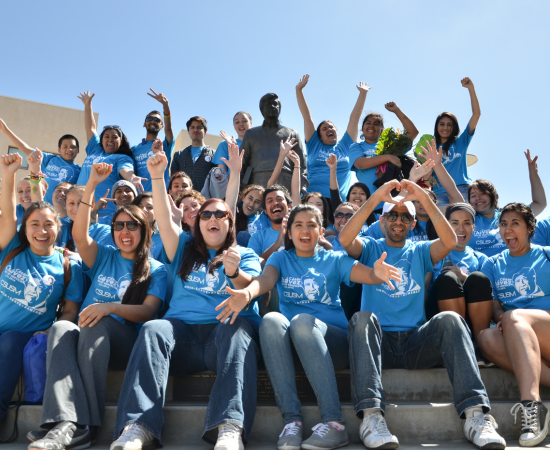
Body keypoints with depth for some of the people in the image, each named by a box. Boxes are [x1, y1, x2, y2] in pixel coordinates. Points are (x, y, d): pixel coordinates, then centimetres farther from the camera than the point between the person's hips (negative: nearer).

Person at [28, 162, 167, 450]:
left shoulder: (156, 270, 12)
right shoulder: (104, 257, 21)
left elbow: (148, 312, -2)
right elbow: (79, 235, 2)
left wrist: (110, 307, -21)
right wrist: (91, 186, -3)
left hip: (125, 343, -2)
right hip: (87, 335, 3)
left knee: (97, 324, -36)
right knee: (61, 327, -32)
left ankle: (87, 424, -37)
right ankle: (67, 424, -48)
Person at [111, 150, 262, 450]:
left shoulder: (245, 255, 20)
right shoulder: (185, 249, 26)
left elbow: (250, 289, -1)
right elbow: (164, 219, 8)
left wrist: (234, 273, -25)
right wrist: (157, 177, -5)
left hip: (226, 327, -1)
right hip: (183, 328, 2)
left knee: (237, 330, -35)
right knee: (153, 329, -29)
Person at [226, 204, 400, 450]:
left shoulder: (334, 260, 11)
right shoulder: (280, 258, 13)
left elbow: (366, 274, -8)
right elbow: (266, 278, -9)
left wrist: (377, 274, -34)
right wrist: (247, 292, -34)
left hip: (332, 341, -1)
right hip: (288, 344, 1)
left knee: (302, 321, -33)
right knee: (270, 319, -30)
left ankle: (334, 422, -35)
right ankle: (291, 420, -34)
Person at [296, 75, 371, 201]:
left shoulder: (345, 146, 20)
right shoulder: (314, 146, 18)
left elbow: (354, 118, 20)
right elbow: (307, 117, 16)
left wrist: (363, 93, 20)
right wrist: (299, 90, 16)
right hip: (314, 198, -1)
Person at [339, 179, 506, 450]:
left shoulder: (420, 252, 20)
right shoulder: (370, 249, 16)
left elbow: (450, 241, -2)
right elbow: (345, 239, -7)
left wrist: (424, 198, -9)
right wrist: (376, 198, -13)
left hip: (416, 341, 2)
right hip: (378, 341, -1)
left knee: (449, 319, -27)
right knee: (363, 317, -34)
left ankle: (475, 413, -38)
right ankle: (371, 416, -45)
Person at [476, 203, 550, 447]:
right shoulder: (493, 264, 21)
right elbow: (493, 305, 8)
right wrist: (501, 317, -15)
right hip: (515, 337, 3)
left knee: (514, 316, -34)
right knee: (486, 337, -31)